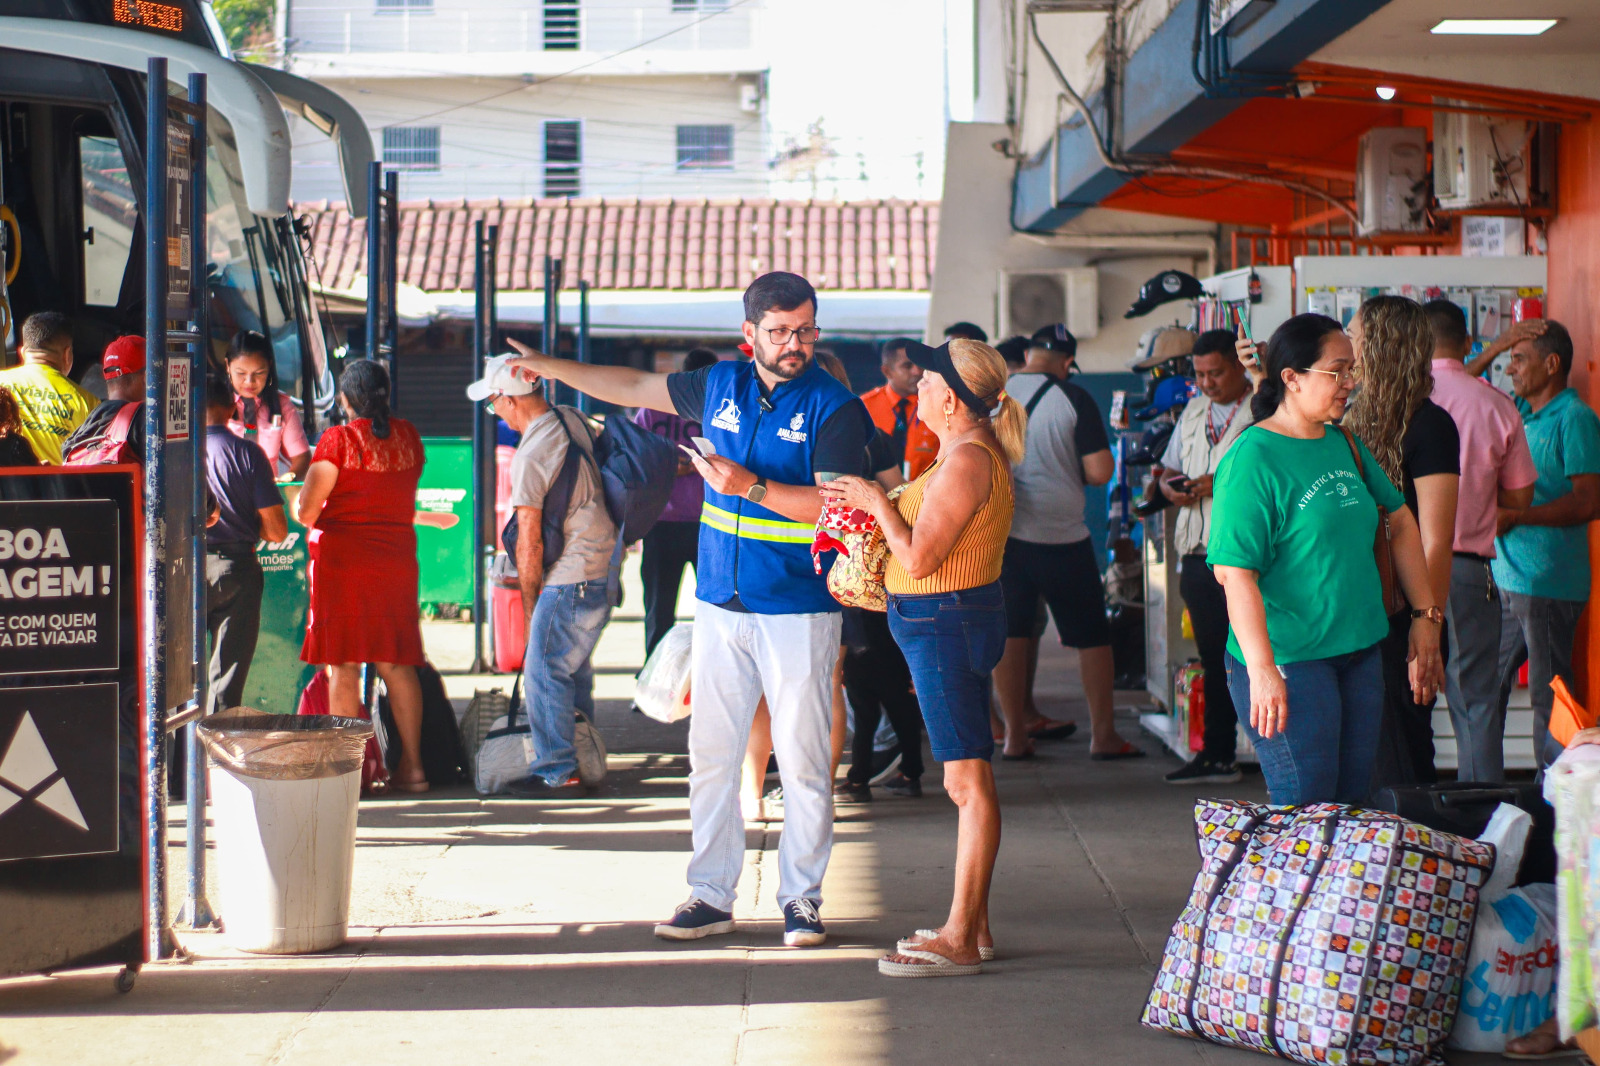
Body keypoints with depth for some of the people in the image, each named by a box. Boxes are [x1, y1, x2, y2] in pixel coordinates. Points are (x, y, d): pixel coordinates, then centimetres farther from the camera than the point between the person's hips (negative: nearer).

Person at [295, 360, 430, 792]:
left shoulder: (339, 439, -10)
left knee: (344, 667, 0)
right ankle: (412, 764, 10)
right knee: (396, 665, 9)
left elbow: (306, 510, -11)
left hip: (341, 557, -5)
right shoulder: (408, 436, 5)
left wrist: (301, 505, 10)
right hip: (397, 556, 5)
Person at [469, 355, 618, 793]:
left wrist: (529, 600, -3)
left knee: (544, 671, -1)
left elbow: (529, 543, -15)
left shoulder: (530, 456, -18)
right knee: (575, 669, 18)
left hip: (570, 581, -9)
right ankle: (582, 757, 26)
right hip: (604, 569, 9)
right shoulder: (574, 421, 6)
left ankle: (557, 767, 4)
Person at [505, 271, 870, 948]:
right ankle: (711, 895, 15)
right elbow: (635, 388, 23)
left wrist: (750, 487, -21)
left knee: (802, 761, -2)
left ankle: (801, 898, 10)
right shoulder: (721, 386, 10)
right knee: (711, 754, 6)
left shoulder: (835, 408, -6)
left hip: (799, 612, -5)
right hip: (721, 606, 5)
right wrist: (551, 368, 27)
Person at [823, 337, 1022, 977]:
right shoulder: (973, 452, 13)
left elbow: (919, 558, -22)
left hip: (947, 623, -11)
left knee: (968, 781, -7)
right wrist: (876, 502, 14)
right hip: (948, 621, 11)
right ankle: (972, 924, 22)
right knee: (969, 779, 15)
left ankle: (960, 941, -4)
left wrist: (876, 502, -9)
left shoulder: (967, 461, -19)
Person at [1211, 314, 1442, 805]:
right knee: (1305, 810, -5)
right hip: (1289, 661, -8)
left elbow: (1400, 523, 22)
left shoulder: (1346, 446, 10)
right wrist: (1260, 669, -27)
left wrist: (1425, 616, 16)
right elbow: (1235, 572, -20)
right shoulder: (1253, 458, -13)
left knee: (1355, 801, 11)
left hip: (1360, 652, 8)